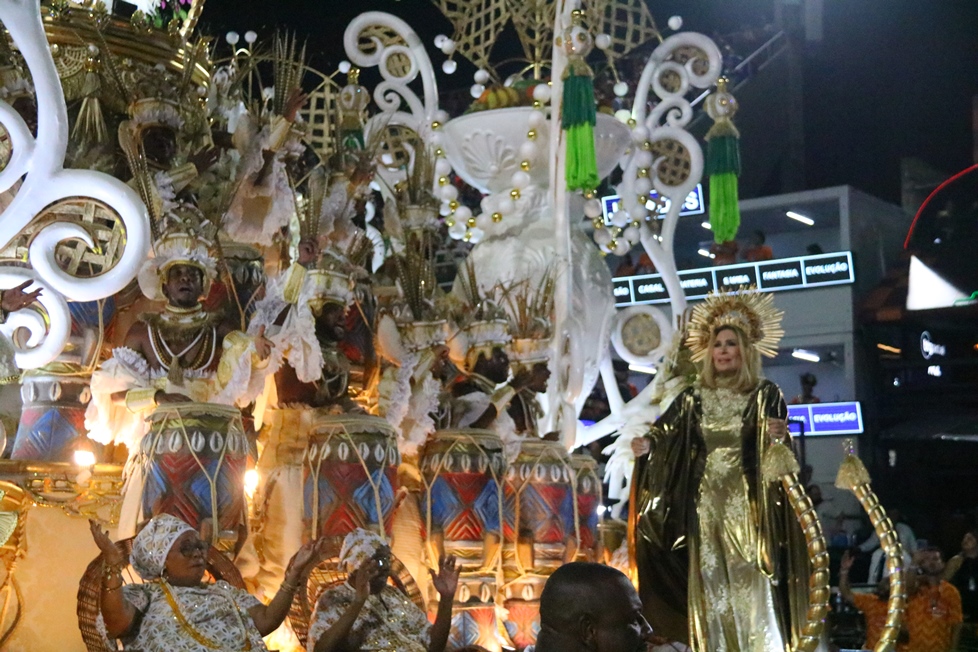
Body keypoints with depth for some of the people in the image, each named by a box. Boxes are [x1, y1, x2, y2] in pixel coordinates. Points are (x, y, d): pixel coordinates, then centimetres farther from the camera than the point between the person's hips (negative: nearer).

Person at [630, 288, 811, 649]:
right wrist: (646, 445, -22)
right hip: (705, 506, 3)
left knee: (750, 589, -5)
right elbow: (664, 432, 0)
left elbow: (780, 452, -9)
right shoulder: (694, 398, 8)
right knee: (710, 589, 4)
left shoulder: (766, 395, 0)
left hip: (747, 507, -3)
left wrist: (778, 438, -31)